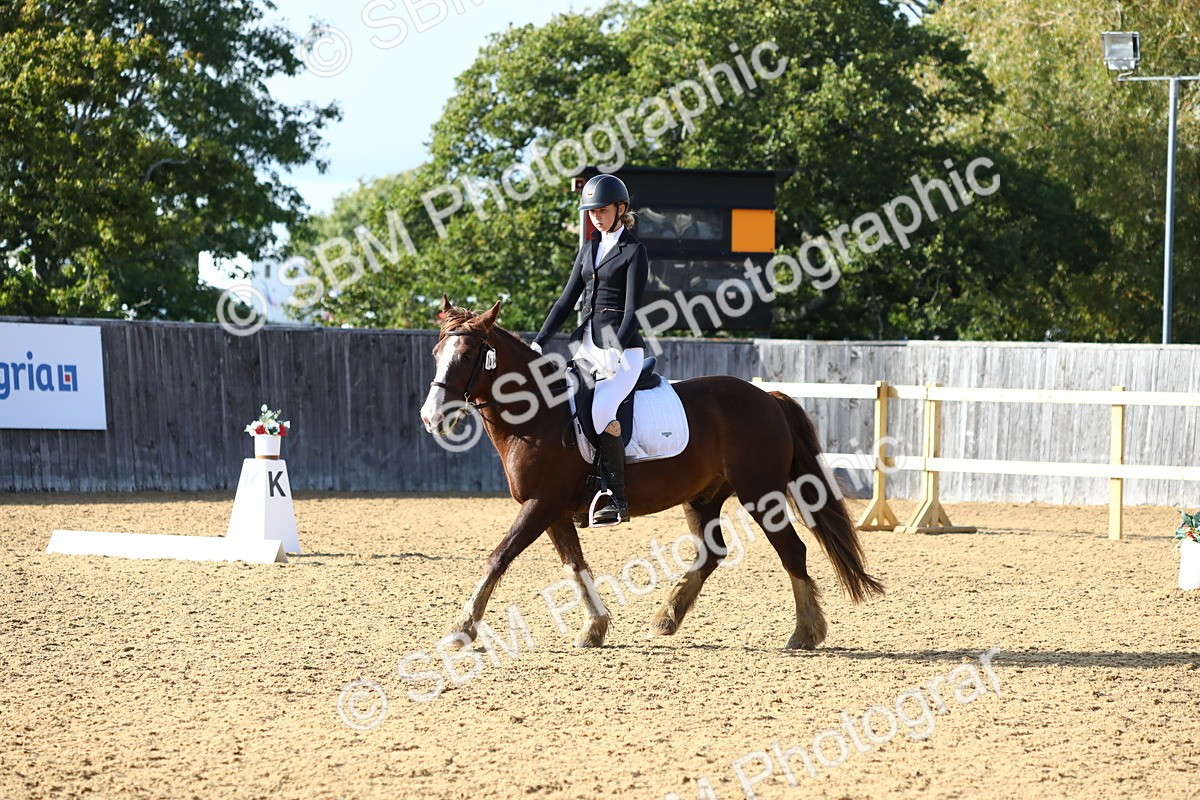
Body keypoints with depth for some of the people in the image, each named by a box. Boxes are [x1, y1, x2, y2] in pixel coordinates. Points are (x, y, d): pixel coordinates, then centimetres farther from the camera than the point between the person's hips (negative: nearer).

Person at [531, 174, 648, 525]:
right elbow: (567, 300, 17)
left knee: (601, 410, -28)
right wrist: (539, 343, 10)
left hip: (623, 348, -8)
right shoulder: (589, 248, 17)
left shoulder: (634, 251, -4)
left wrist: (616, 350, -25)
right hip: (587, 344, 8)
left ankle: (617, 500, -24)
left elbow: (632, 308, -12)